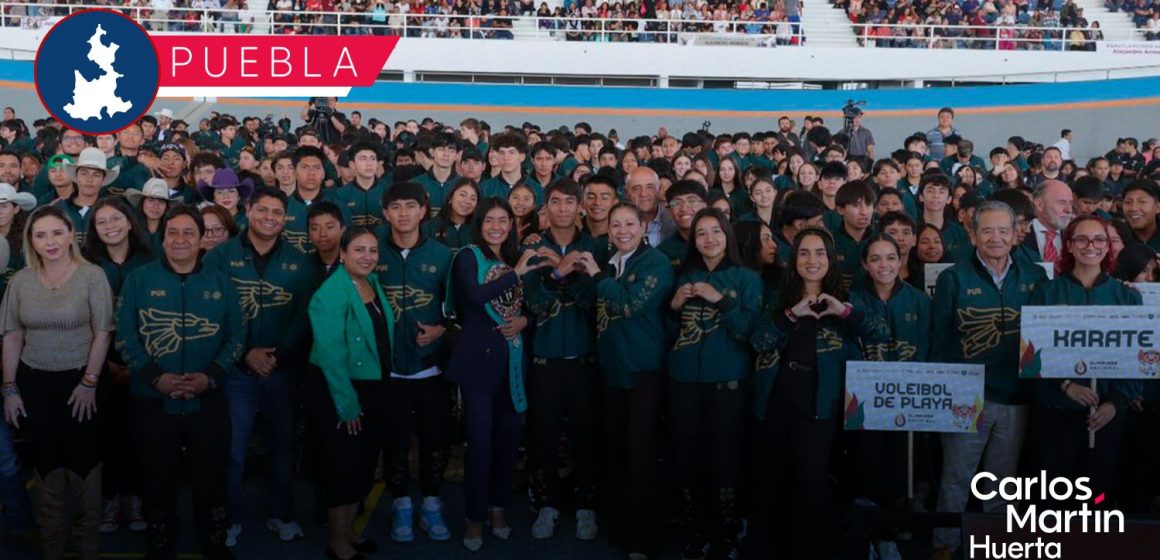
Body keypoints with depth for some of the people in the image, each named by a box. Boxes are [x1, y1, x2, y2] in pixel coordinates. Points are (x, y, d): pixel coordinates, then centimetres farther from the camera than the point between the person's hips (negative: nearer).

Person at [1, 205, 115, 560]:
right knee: (47, 460, 11)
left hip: (80, 380, -3)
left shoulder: (92, 275, -9)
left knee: (83, 459, 4)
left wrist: (89, 383, -12)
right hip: (34, 382, 3)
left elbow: (102, 333, -10)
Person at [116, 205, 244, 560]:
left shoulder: (220, 283, 5)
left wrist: (211, 375, -12)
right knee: (158, 478, 11)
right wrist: (155, 376, -15)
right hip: (153, 401, -1)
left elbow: (235, 337, 3)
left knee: (211, 477, 9)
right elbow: (125, 335, -3)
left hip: (207, 401, 1)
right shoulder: (139, 279, 1)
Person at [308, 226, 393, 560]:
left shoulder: (374, 284, 5)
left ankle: (349, 530, 32)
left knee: (365, 464, 16)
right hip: (344, 392, -8)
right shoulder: (332, 293, -18)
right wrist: (347, 404, -20)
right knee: (344, 466, 2)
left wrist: (378, 391, 10)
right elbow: (330, 354, -21)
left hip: (376, 389, 8)